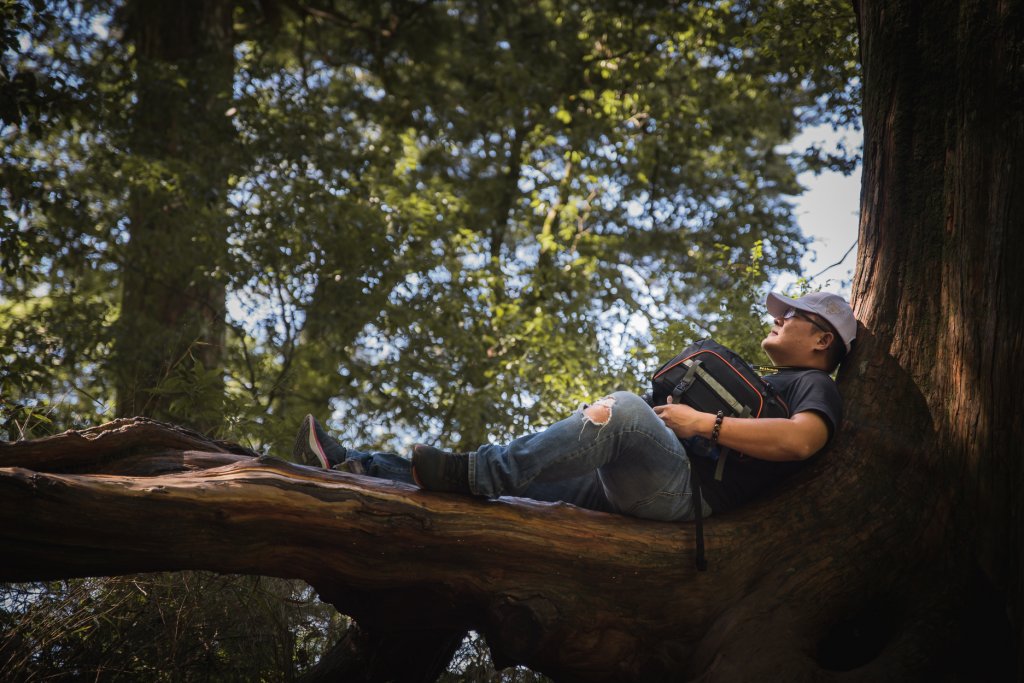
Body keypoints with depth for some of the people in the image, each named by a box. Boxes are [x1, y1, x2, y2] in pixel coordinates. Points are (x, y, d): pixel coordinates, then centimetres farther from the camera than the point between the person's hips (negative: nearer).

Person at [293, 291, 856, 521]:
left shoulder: (814, 385, 9)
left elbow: (801, 439, -16)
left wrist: (705, 424, -17)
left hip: (683, 491, -9)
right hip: (620, 488, 9)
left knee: (622, 408, -34)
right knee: (513, 472, -1)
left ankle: (474, 473, -33)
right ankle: (352, 471, -8)